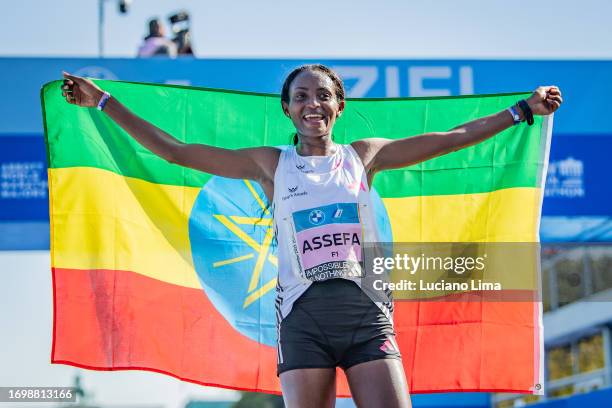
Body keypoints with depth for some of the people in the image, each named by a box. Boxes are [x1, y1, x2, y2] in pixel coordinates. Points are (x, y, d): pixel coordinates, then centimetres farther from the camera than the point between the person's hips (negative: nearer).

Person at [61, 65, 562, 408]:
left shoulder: (363, 155, 14)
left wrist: (523, 109, 15)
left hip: (367, 312, 1)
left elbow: (452, 138, 15)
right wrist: (104, 102, 9)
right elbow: (173, 150, 11)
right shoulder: (270, 164, 11)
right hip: (303, 315, 0)